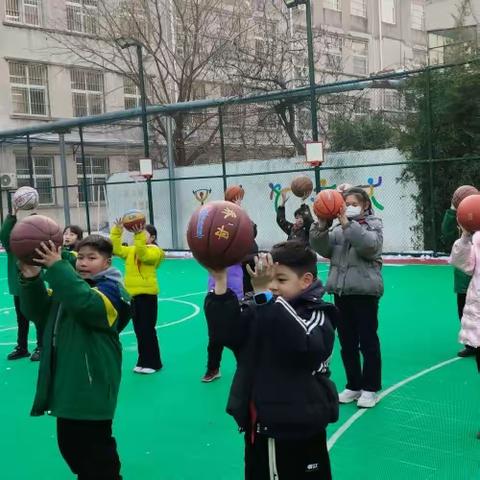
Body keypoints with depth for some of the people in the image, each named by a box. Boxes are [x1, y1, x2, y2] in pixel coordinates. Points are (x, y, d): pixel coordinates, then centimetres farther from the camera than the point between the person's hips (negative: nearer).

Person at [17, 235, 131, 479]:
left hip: (92, 388, -8)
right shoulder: (69, 284, 12)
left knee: (97, 453, 4)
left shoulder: (110, 289, -11)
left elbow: (85, 303, -33)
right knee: (70, 445, 20)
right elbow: (38, 312, 4)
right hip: (66, 384, 8)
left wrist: (57, 267, -32)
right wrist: (31, 280, -13)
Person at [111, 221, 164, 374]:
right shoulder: (131, 250, 12)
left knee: (148, 329, -1)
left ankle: (153, 363, 10)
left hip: (147, 294, -7)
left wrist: (139, 237, -36)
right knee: (138, 330, 13)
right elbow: (116, 249, 1)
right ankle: (143, 362, 23)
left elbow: (143, 255, -27)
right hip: (132, 293, 7)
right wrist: (117, 232, -9)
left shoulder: (154, 251, -8)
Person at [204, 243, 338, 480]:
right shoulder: (260, 311, 4)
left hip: (300, 433, -5)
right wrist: (220, 282, -20)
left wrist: (264, 293, -40)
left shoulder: (317, 315, -12)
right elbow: (224, 332, -9)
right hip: (258, 428, 5)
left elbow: (301, 343, -33)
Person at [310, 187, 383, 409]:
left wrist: (347, 224, -28)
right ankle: (353, 386, 22)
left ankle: (370, 388, 12)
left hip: (364, 292, -5)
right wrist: (321, 226, -16)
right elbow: (321, 248, -1)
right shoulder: (338, 229, 11)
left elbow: (370, 244, -22)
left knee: (368, 342, 1)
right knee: (347, 343, 11)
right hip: (341, 292, 5)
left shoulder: (373, 226, 0)